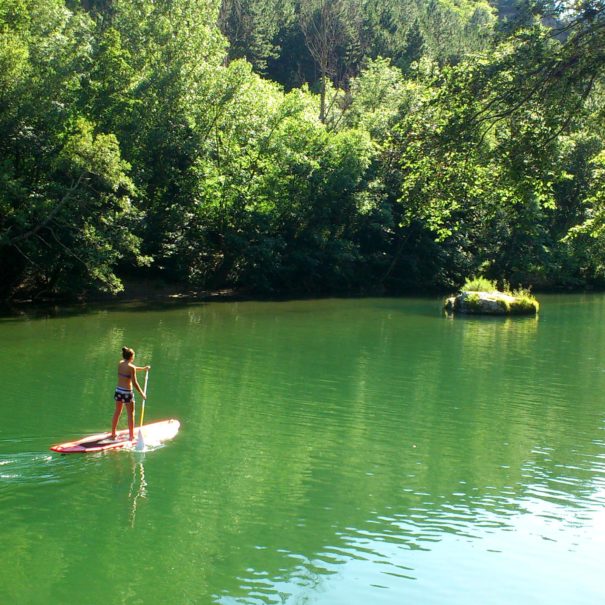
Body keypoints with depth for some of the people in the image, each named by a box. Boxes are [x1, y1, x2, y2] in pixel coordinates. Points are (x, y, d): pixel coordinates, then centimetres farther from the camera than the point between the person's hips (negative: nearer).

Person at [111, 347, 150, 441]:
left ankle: (113, 434, 24)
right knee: (131, 414, 6)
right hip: (127, 392, -7)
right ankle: (131, 436, 12)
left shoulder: (120, 363, 5)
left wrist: (143, 368, 32)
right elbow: (134, 383, -16)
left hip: (118, 390, 7)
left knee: (117, 412, 17)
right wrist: (142, 393, -6)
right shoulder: (131, 367, -16)